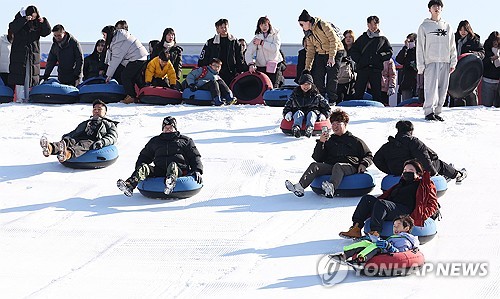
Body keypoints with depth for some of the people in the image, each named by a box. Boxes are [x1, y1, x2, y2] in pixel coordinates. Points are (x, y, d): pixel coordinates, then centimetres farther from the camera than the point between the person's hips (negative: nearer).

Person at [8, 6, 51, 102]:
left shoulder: (37, 24, 9)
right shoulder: (20, 20, -1)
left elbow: (47, 32, 4)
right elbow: (12, 28, -19)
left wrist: (44, 22, -13)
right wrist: (25, 20, -27)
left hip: (33, 54, 3)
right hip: (19, 53, -3)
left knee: (31, 76, 1)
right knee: (20, 76, -6)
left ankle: (28, 97, 5)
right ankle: (20, 98, -6)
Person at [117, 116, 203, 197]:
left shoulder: (185, 140, 22)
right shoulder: (155, 141, 30)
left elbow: (195, 157, 16)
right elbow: (145, 156, 34)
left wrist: (197, 171, -2)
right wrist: (138, 169, 14)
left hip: (180, 170, -3)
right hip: (159, 170, 3)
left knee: (172, 166, -38)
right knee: (144, 167, -24)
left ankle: (170, 182, -72)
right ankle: (129, 186, -51)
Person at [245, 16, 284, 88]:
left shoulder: (275, 35, 5)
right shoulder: (257, 37, 7)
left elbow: (275, 48, -14)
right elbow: (248, 53, -2)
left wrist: (261, 42, -11)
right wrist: (251, 64, -19)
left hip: (274, 67, -1)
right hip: (261, 68, 1)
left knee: (274, 88, -9)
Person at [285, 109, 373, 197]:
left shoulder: (355, 141, 22)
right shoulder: (329, 141, 29)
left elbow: (368, 156, 20)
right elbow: (318, 158, 20)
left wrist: (363, 164, -2)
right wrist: (320, 143, 6)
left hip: (349, 167, -4)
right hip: (330, 166, 4)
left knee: (338, 166, -38)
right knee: (314, 166, -23)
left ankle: (331, 187, -67)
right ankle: (299, 187, -45)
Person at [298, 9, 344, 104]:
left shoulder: (323, 25, -17)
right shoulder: (309, 34, 7)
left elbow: (334, 40, -20)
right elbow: (310, 51, 12)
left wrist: (331, 57, -24)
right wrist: (307, 67, 6)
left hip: (335, 53, -8)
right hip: (321, 54, 8)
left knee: (332, 78, -9)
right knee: (317, 78, 1)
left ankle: (332, 101, -2)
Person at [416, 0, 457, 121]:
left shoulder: (447, 27, 15)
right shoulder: (424, 27, 5)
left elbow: (452, 46, 15)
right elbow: (420, 47, 2)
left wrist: (453, 62, 6)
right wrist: (420, 65, -5)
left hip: (445, 62, 4)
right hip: (431, 62, -4)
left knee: (442, 89, 2)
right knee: (431, 88, -13)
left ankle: (437, 112, 8)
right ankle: (429, 111, -11)